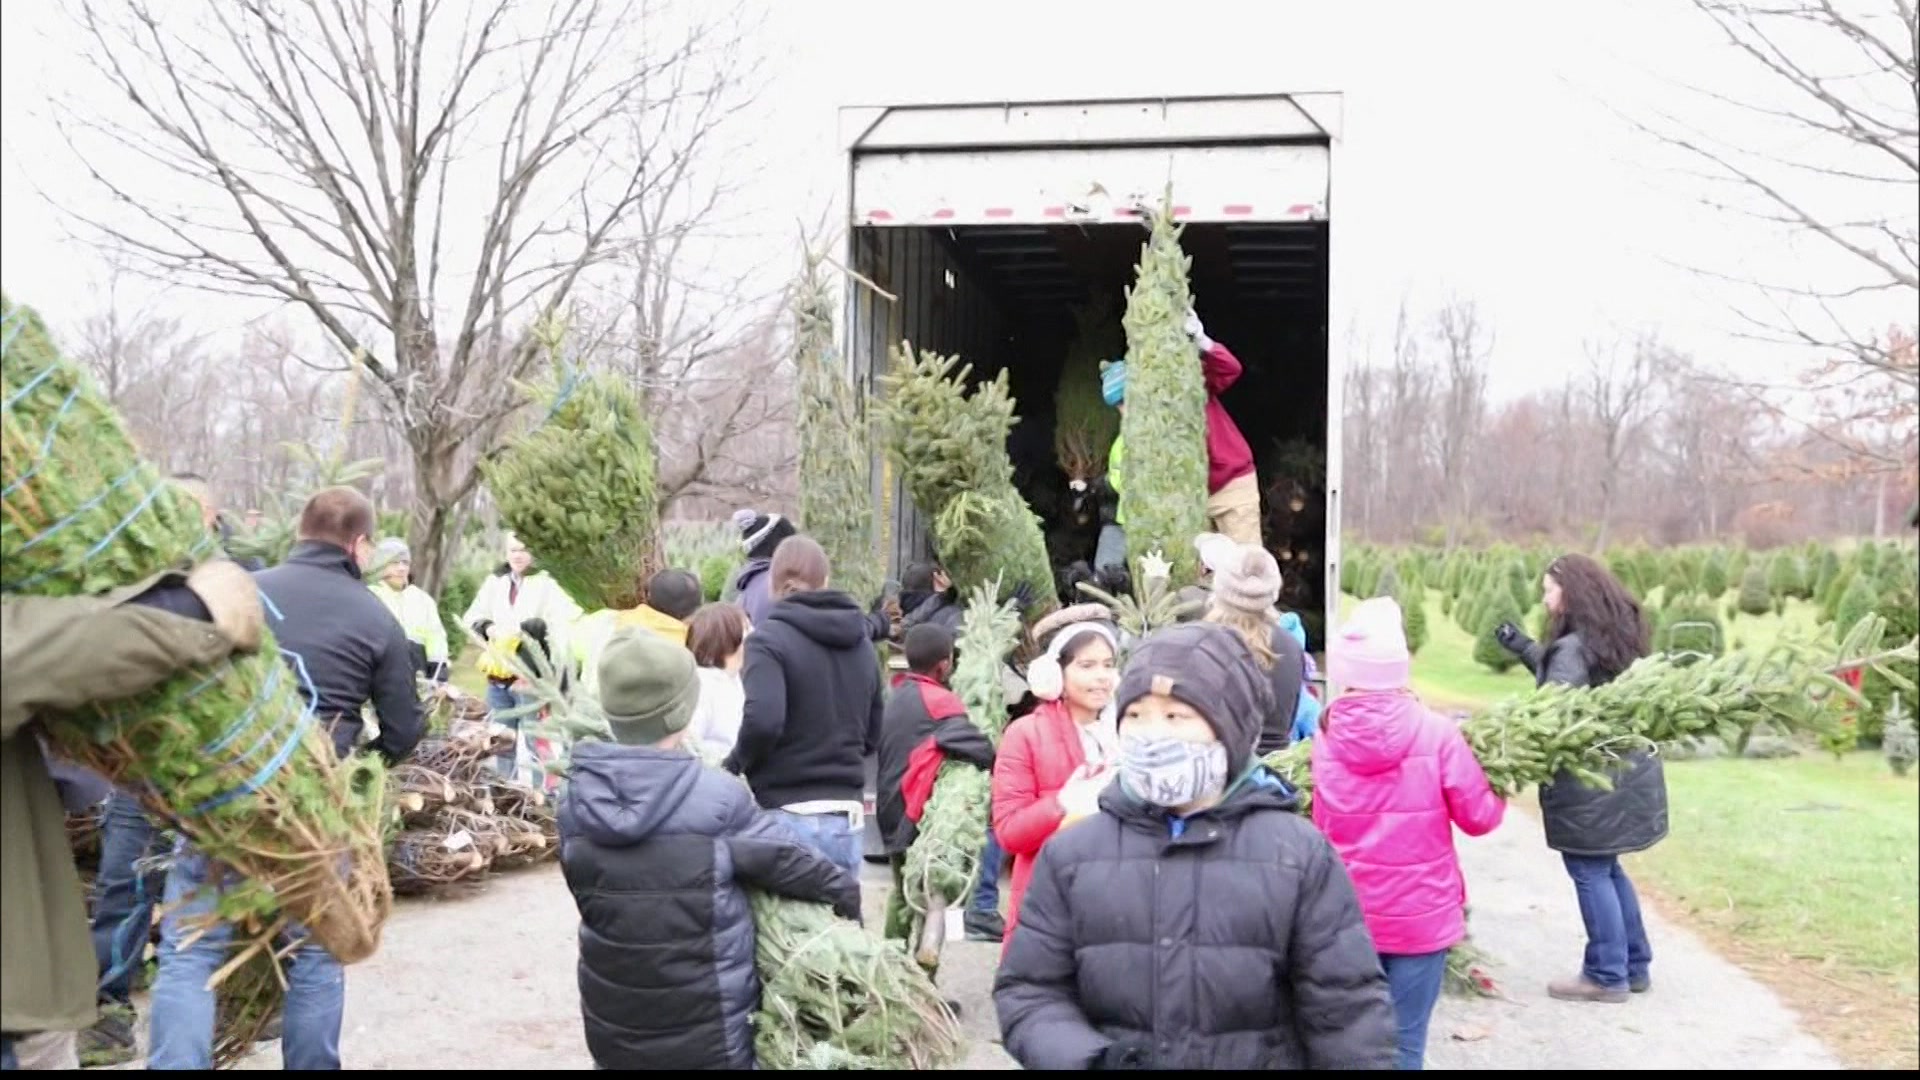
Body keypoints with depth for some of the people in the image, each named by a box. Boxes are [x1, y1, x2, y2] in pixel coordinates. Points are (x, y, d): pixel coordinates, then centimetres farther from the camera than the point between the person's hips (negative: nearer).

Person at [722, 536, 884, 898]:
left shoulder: (769, 638, -9)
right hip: (848, 816, 6)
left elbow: (763, 721, -23)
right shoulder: (860, 642, 10)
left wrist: (735, 766, -6)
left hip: (789, 816, -6)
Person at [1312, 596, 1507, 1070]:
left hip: (1350, 914, 3)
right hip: (1420, 914, -3)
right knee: (1404, 1043, 8)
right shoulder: (1436, 733, -14)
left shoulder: (1325, 739, -6)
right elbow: (1479, 817, -6)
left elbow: (1320, 827, 2)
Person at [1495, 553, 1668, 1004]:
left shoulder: (1574, 647, -17)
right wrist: (1525, 649, 18)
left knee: (1590, 871, 0)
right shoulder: (1615, 639, 11)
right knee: (1608, 868, 18)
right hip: (1625, 771, 9)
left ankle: (1607, 975, 6)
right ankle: (1635, 966, 25)